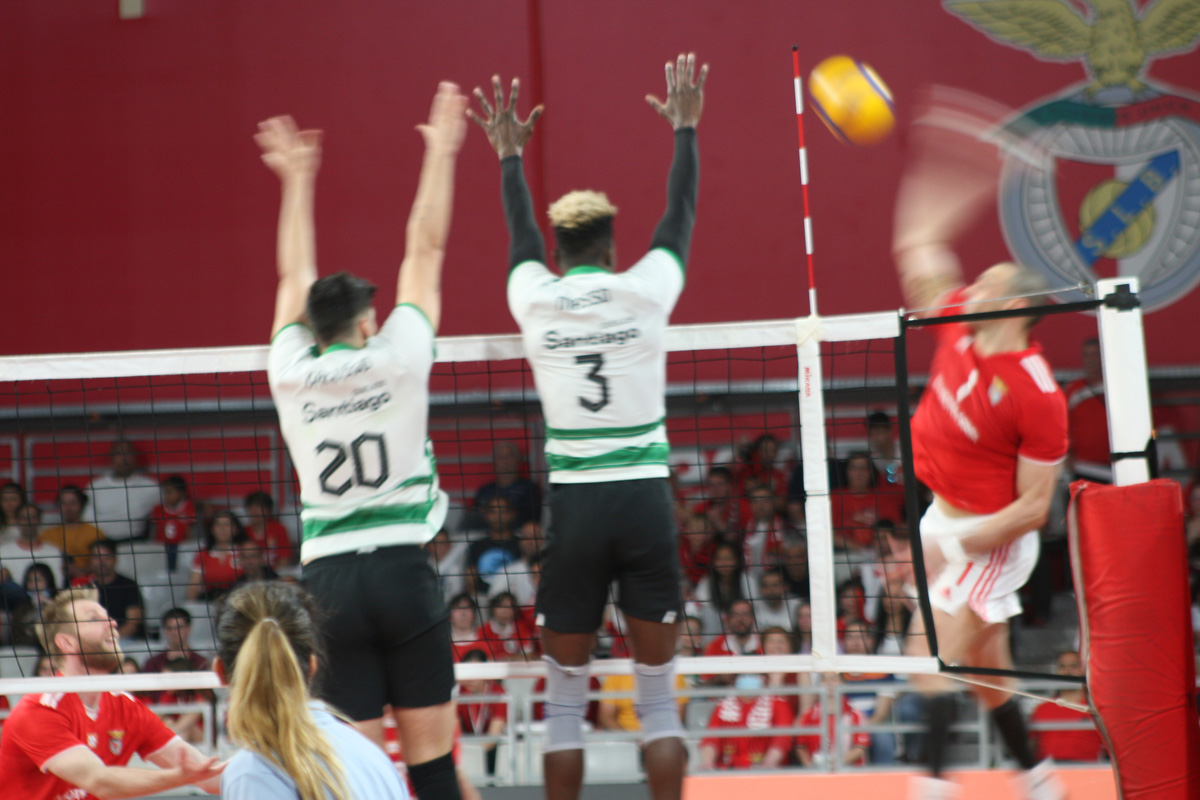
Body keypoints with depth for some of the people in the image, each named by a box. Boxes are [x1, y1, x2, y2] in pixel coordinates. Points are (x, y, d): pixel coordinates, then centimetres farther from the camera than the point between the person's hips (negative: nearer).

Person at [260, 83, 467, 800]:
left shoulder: (292, 375, 3)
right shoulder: (395, 361, -2)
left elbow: (296, 278, 19)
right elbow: (426, 250, 7)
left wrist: (298, 180, 31)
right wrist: (441, 152, 17)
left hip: (328, 574, 2)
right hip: (402, 568, -2)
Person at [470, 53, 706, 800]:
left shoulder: (536, 298, 0)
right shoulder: (644, 291, -2)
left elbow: (522, 232, 22)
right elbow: (681, 213, 15)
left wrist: (510, 156, 37)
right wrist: (686, 128, 29)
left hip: (575, 505, 1)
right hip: (645, 499, 0)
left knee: (566, 694, 7)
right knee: (658, 689, 5)